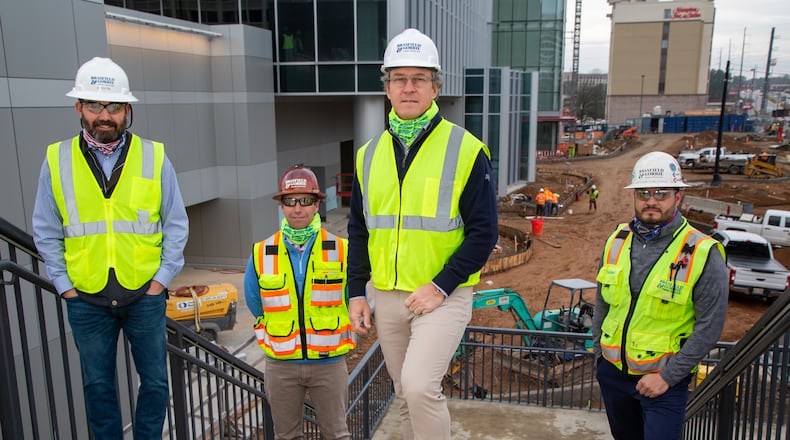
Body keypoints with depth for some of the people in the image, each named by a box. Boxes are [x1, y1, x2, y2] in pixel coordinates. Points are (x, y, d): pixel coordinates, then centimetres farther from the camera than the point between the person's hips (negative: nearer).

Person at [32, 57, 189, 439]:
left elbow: (176, 224, 1)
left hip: (144, 295, 0)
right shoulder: (57, 160, -2)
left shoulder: (153, 157, -3)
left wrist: (162, 279, -4)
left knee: (155, 380, 11)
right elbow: (46, 233, 5)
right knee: (97, 385, 15)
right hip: (86, 300, 1)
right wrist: (64, 286, 0)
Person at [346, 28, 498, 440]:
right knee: (406, 397, 16)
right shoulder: (369, 154, 5)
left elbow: (483, 232, -10)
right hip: (386, 297, 5)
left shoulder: (466, 150, -9)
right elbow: (358, 230, 12)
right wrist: (356, 292, 7)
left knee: (420, 387, -19)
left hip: (443, 296, -5)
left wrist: (441, 286, -17)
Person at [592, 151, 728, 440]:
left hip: (664, 380, -5)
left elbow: (709, 328, -13)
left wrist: (667, 376, -14)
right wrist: (598, 350, 10)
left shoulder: (702, 254, -14)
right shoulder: (617, 241, 0)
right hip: (612, 371, 5)